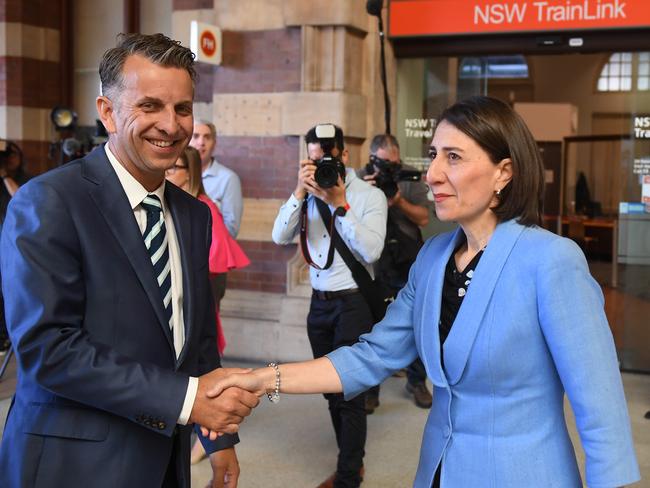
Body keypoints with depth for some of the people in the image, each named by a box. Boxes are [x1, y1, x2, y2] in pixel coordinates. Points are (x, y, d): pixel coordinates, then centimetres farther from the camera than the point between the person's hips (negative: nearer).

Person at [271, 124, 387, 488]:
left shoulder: (371, 196, -8)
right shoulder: (310, 194, 5)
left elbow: (371, 250, -20)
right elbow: (281, 237, -4)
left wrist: (340, 204, -22)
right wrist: (300, 191, -13)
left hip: (353, 303, -5)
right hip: (320, 302, 6)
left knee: (349, 391, -3)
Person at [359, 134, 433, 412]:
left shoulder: (410, 177, -4)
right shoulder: (360, 179, -4)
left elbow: (423, 219, -4)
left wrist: (399, 201, -21)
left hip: (409, 264, 1)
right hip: (373, 265, -1)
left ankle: (417, 382, 27)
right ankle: (370, 389, 15)